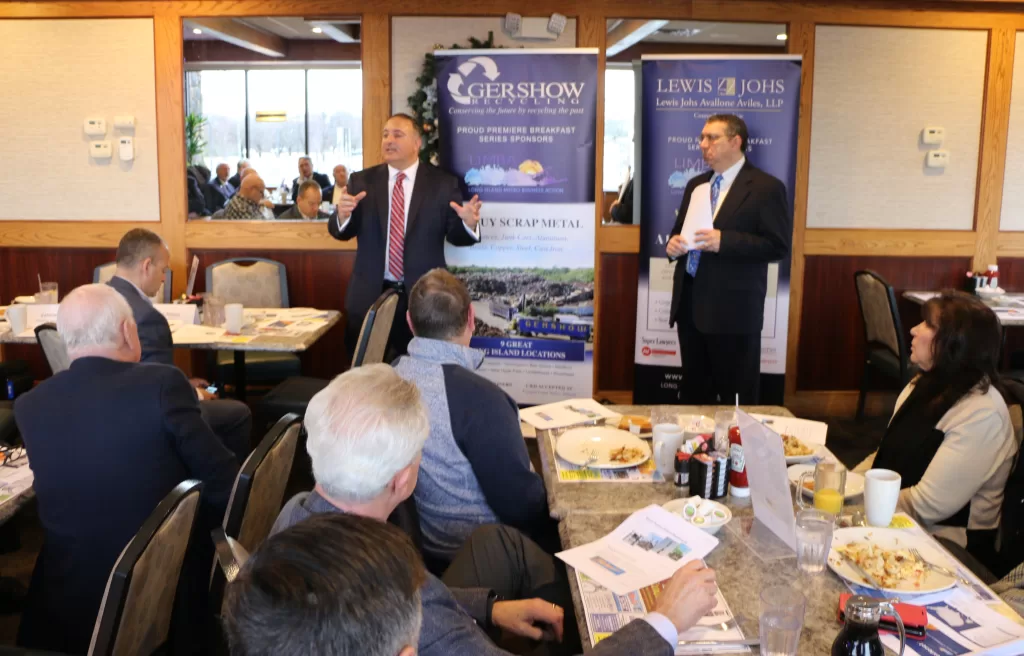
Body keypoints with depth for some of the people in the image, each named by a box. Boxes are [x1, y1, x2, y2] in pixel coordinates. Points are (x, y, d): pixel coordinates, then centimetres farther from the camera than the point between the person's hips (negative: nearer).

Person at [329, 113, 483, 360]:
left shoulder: (443, 183, -1)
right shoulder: (361, 181, 4)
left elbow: (455, 236, -3)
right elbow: (342, 232, 1)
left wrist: (468, 223, -25)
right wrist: (343, 214, -22)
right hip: (369, 295, 2)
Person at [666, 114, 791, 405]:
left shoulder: (766, 187, -6)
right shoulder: (696, 185, 15)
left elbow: (778, 246, -13)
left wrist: (723, 241, -22)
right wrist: (674, 243, 0)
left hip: (733, 308, -6)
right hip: (689, 301, 7)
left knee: (736, 399, 2)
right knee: (693, 391, 15)